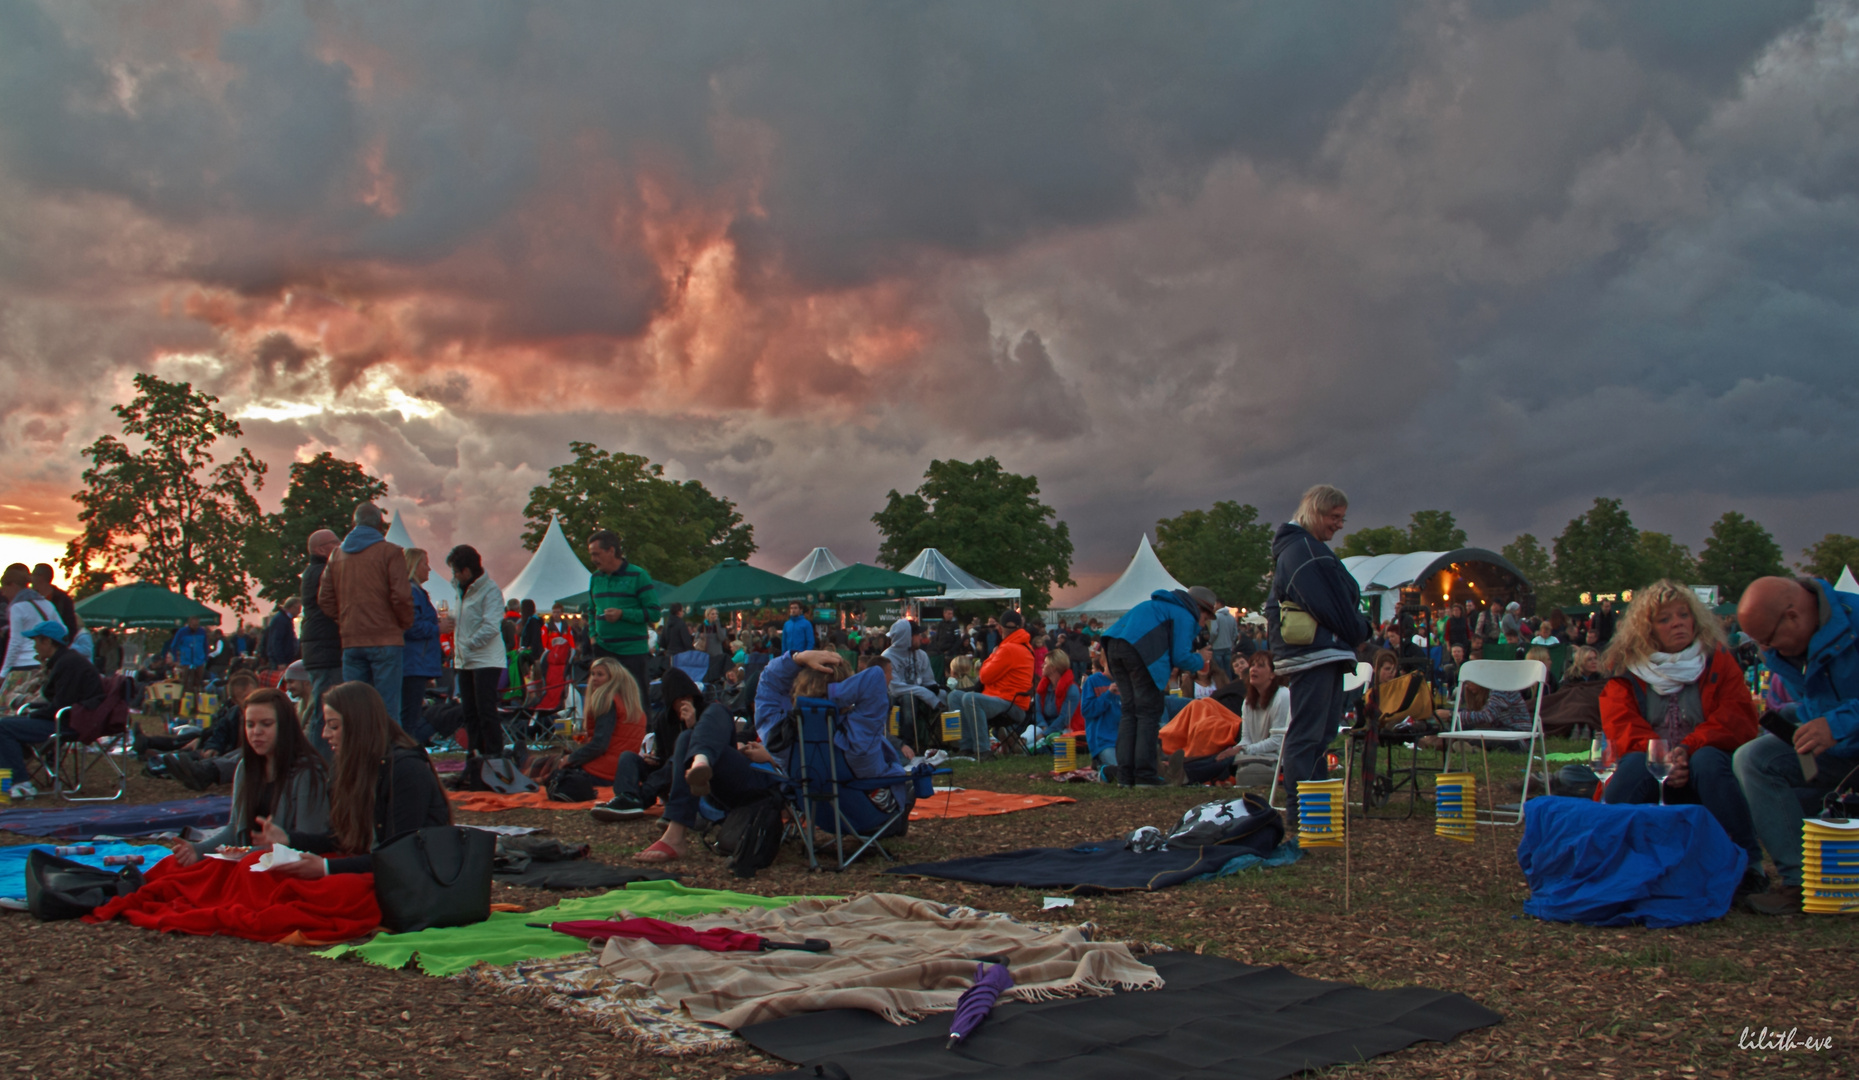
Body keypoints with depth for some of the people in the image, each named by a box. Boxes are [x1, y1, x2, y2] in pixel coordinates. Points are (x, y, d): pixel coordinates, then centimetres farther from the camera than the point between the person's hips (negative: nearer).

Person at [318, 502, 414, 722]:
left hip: (350, 641, 5)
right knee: (387, 706, -5)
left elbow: (324, 599, 12)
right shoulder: (390, 551, -4)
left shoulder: (337, 554, 13)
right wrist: (405, 624, 4)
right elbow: (401, 596, -12)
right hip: (385, 639, -5)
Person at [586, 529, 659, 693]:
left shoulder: (637, 576, -6)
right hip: (603, 649, 5)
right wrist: (593, 634, 11)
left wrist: (622, 614, -19)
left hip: (632, 651, -5)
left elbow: (654, 613, -10)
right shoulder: (595, 578, 12)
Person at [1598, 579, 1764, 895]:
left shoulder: (1717, 660, 7)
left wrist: (1688, 749, -22)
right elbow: (1620, 725, -6)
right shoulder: (1628, 671, 7)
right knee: (1635, 763, -33)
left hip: (1704, 774, 0)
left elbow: (1738, 719, -6)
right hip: (1651, 775, 0)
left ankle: (1747, 865, -27)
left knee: (1707, 760, -33)